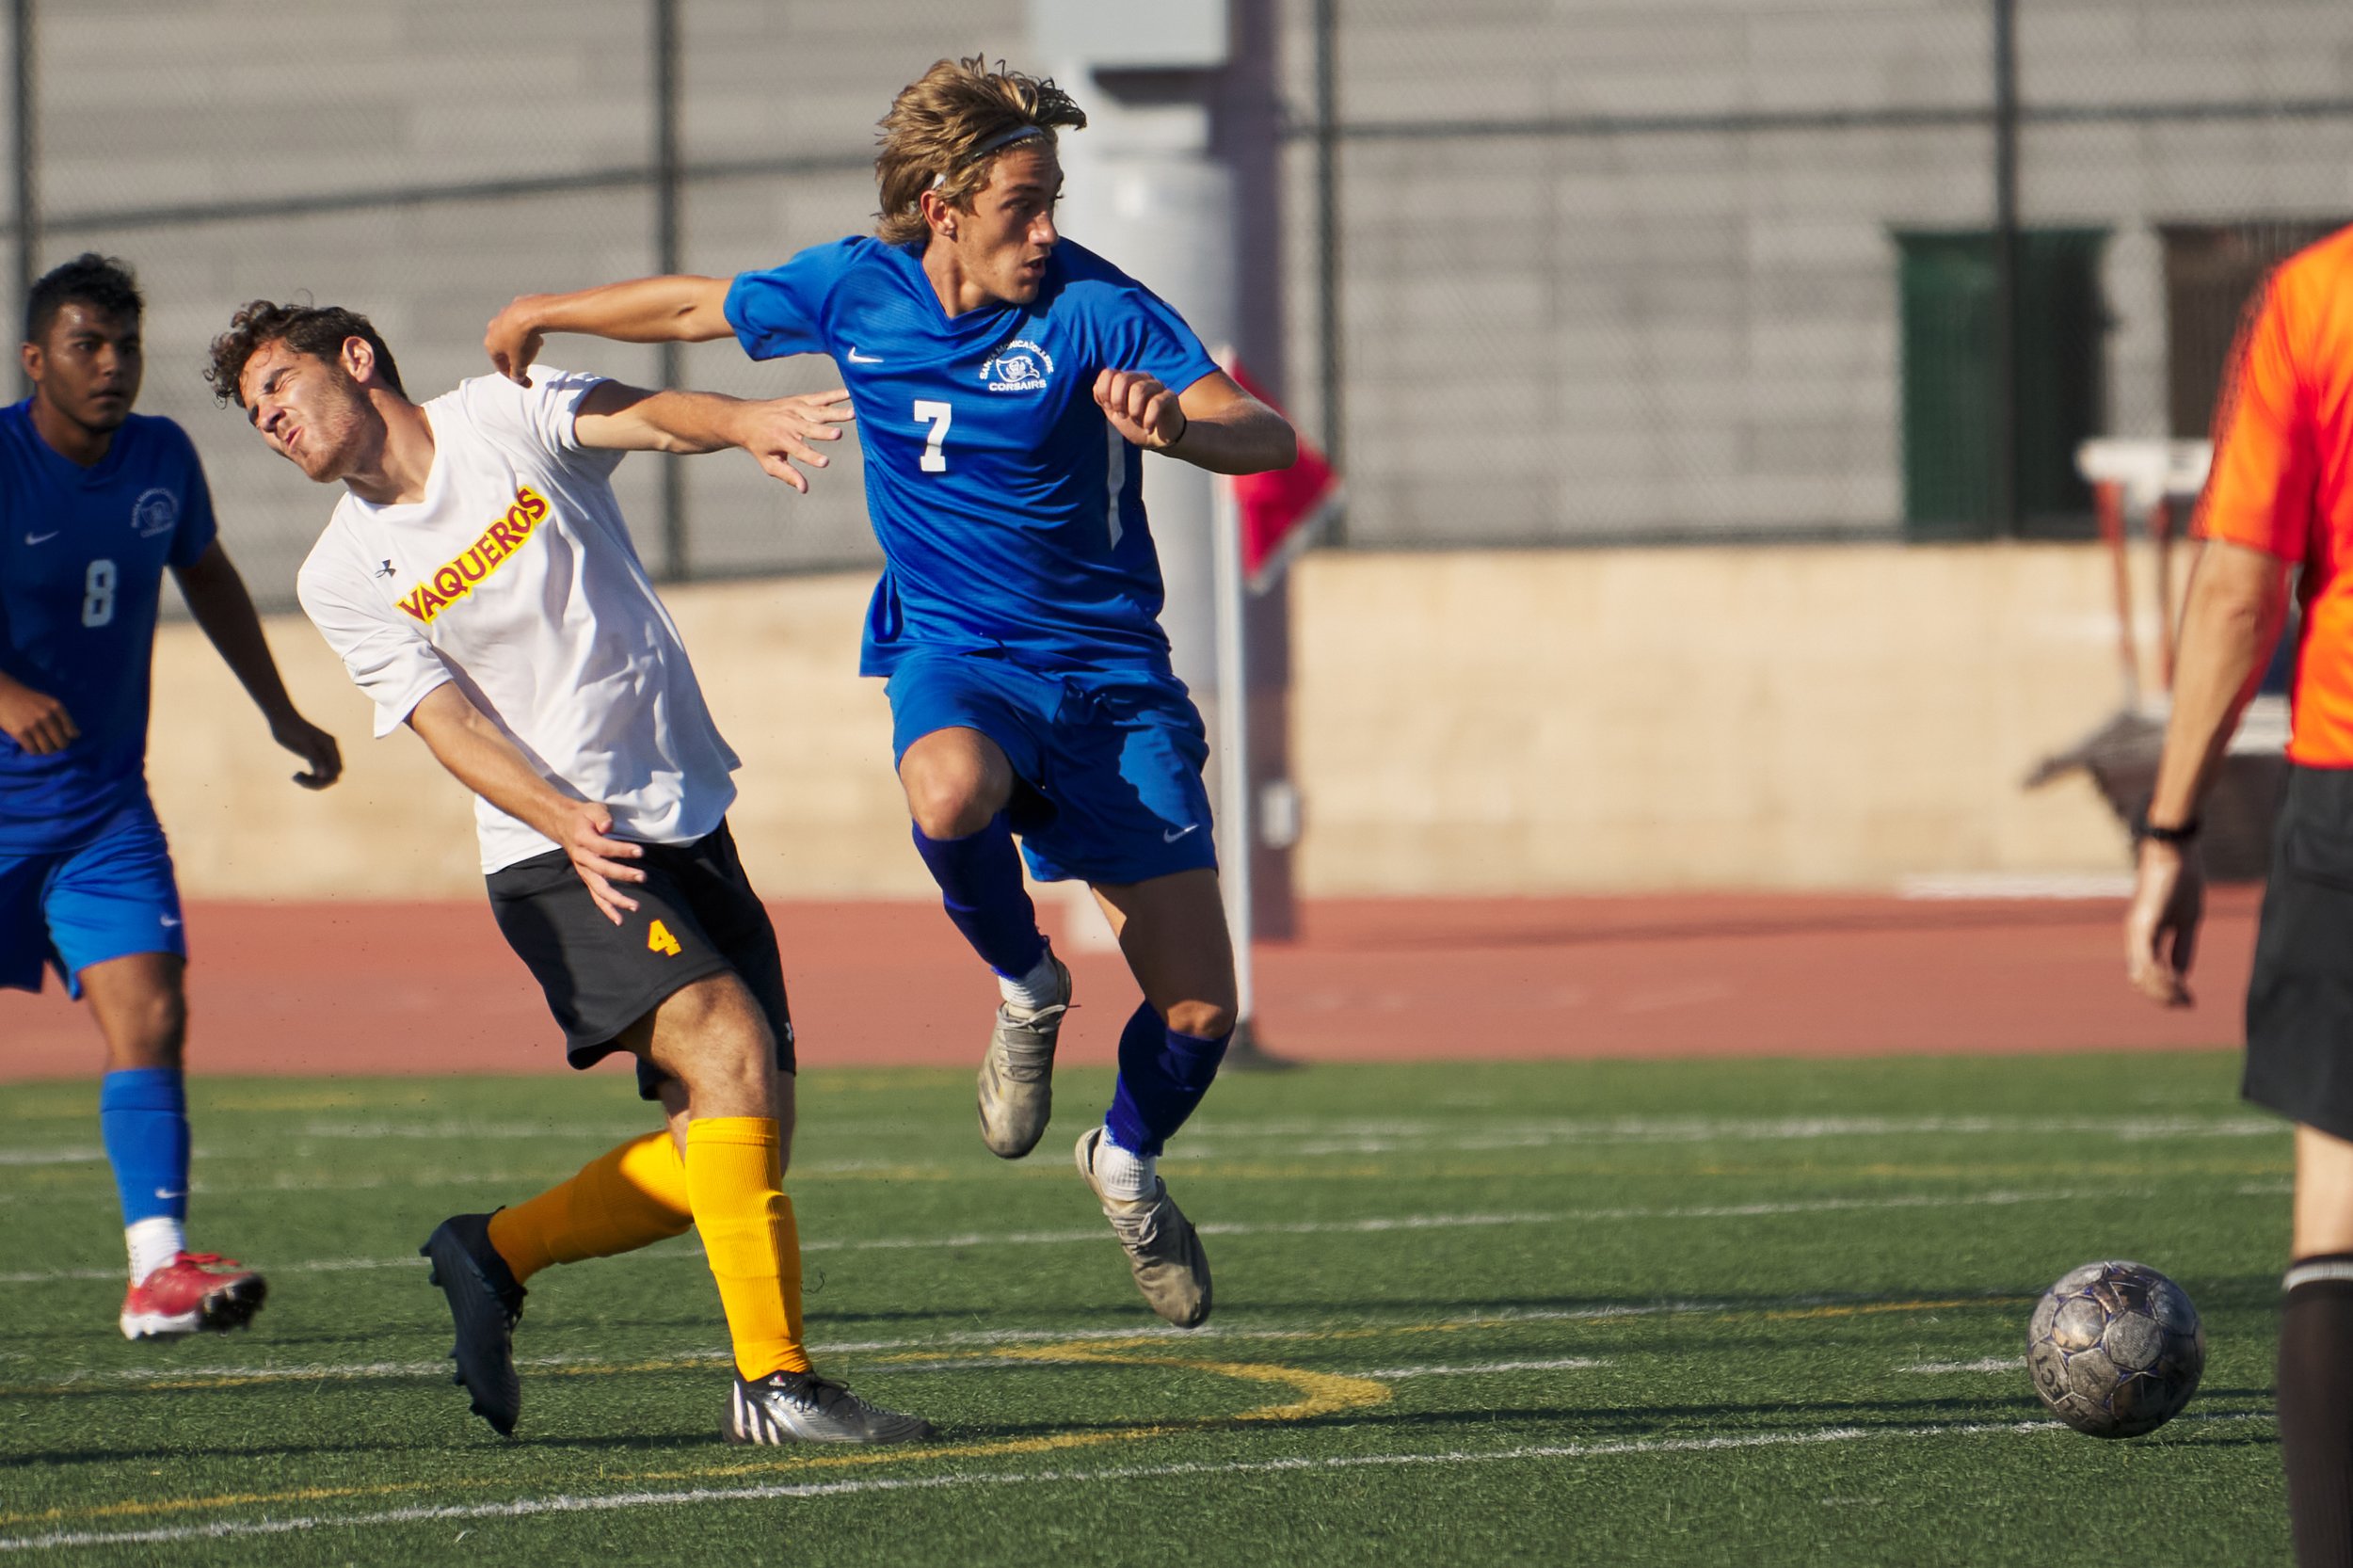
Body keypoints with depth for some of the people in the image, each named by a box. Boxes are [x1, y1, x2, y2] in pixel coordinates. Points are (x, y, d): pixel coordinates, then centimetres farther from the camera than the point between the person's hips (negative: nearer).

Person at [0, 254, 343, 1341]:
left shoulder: (163, 457, 3)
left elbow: (206, 577, 22)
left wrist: (282, 717, 25)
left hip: (105, 803, 4)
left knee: (151, 1015, -13)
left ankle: (159, 1269, -21)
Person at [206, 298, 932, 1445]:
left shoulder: (506, 419, 5)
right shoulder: (342, 578, 3)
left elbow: (643, 418, -14)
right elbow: (449, 722, -6)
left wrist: (747, 424, -36)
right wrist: (565, 820, -25)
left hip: (689, 825, 4)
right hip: (554, 863, -4)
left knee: (737, 1148, 0)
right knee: (732, 1053, -24)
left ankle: (494, 1254, 17)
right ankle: (771, 1381, -23)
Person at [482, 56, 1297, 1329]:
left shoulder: (1093, 308, -13)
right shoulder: (852, 292, -3)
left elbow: (1266, 435, -19)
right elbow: (696, 308, 16)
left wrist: (1177, 425, -41)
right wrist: (545, 315, 31)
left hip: (1109, 669, 0)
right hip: (954, 653, 1)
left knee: (1197, 1006, -7)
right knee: (948, 792, -39)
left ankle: (1127, 1158, 29)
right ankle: (1025, 989, -7)